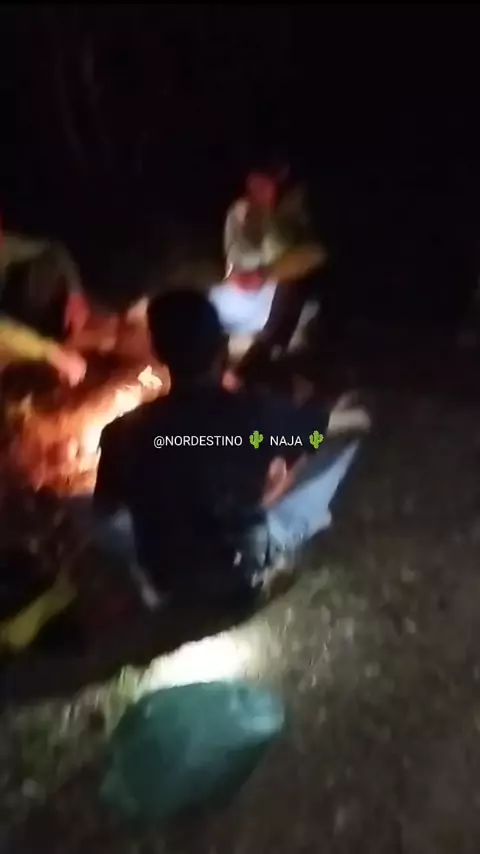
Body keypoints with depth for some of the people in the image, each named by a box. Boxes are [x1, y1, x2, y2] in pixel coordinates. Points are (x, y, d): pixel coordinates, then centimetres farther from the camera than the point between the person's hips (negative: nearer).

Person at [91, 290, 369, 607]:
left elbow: (104, 512, 0)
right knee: (343, 442, 3)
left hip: (167, 580, 3)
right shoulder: (257, 412, -24)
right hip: (245, 568, -2)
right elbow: (359, 420, -7)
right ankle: (278, 542, 21)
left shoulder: (124, 433, -20)